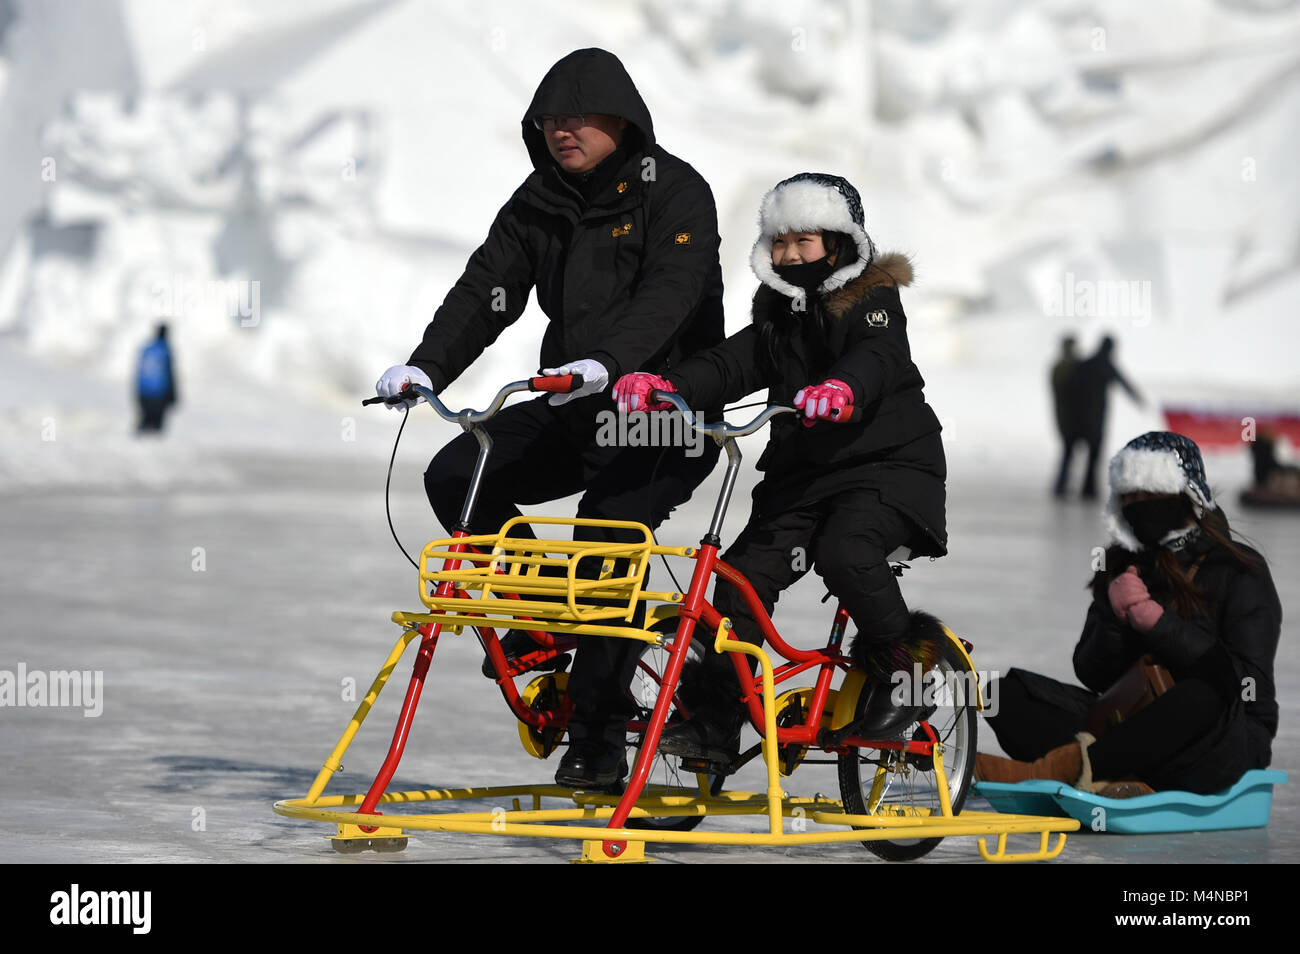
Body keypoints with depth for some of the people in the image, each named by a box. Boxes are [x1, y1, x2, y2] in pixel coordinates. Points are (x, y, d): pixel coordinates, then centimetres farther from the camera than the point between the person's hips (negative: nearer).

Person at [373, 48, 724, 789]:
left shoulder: (675, 192, -10)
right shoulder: (539, 204, 9)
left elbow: (669, 295, -26)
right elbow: (486, 290, 1)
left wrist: (605, 362, -43)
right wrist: (426, 367, -16)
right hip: (575, 409, 7)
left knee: (608, 526, -27)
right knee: (456, 477, -10)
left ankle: (599, 734, -19)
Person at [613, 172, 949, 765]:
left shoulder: (873, 303, -4)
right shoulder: (776, 317, 14)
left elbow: (877, 359, -27)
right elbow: (729, 365, -3)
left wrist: (841, 388, -52)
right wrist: (666, 385, -26)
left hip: (889, 464, -6)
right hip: (801, 473, 6)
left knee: (844, 552, -33)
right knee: (745, 573, -12)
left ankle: (901, 661, -7)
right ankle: (713, 718, -8)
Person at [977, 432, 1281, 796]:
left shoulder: (1241, 572, -2)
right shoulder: (1123, 567, 12)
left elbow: (1247, 680, -14)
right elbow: (1091, 674, 7)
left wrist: (1159, 625, -18)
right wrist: (1115, 619, -13)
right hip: (1134, 725, 5)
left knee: (1202, 698, -41)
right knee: (1009, 694, -14)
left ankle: (1060, 768, -43)